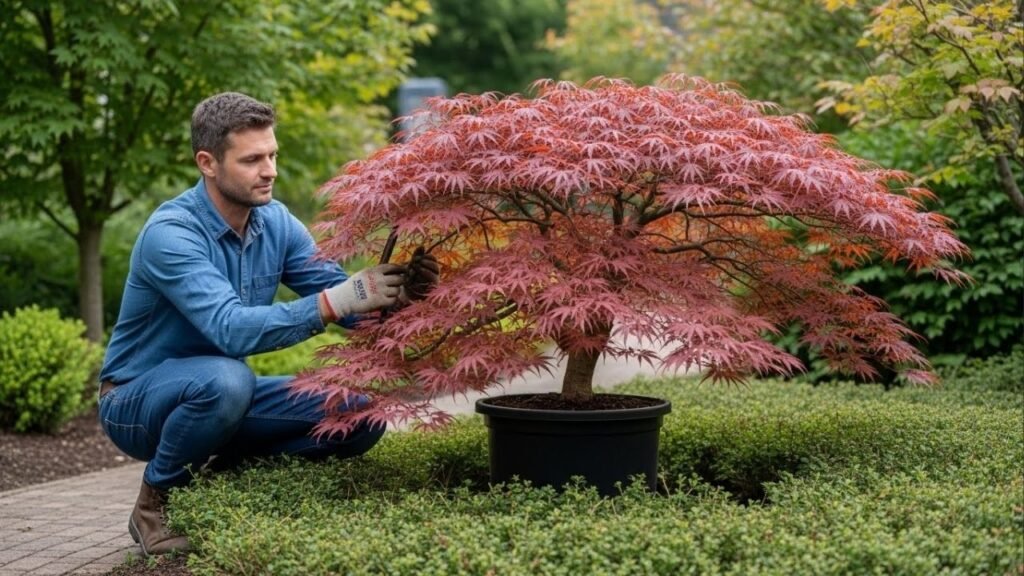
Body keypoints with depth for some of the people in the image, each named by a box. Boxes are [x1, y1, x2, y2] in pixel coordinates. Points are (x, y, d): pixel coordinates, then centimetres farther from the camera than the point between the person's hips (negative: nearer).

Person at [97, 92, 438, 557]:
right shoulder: (170, 233, -26)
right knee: (225, 379, -39)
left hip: (218, 394, 6)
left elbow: (347, 299, -9)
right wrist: (338, 300, -46)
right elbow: (231, 329, -38)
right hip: (136, 402, -6)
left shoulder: (275, 222, -5)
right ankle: (156, 498, -12)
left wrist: (397, 292, -31)